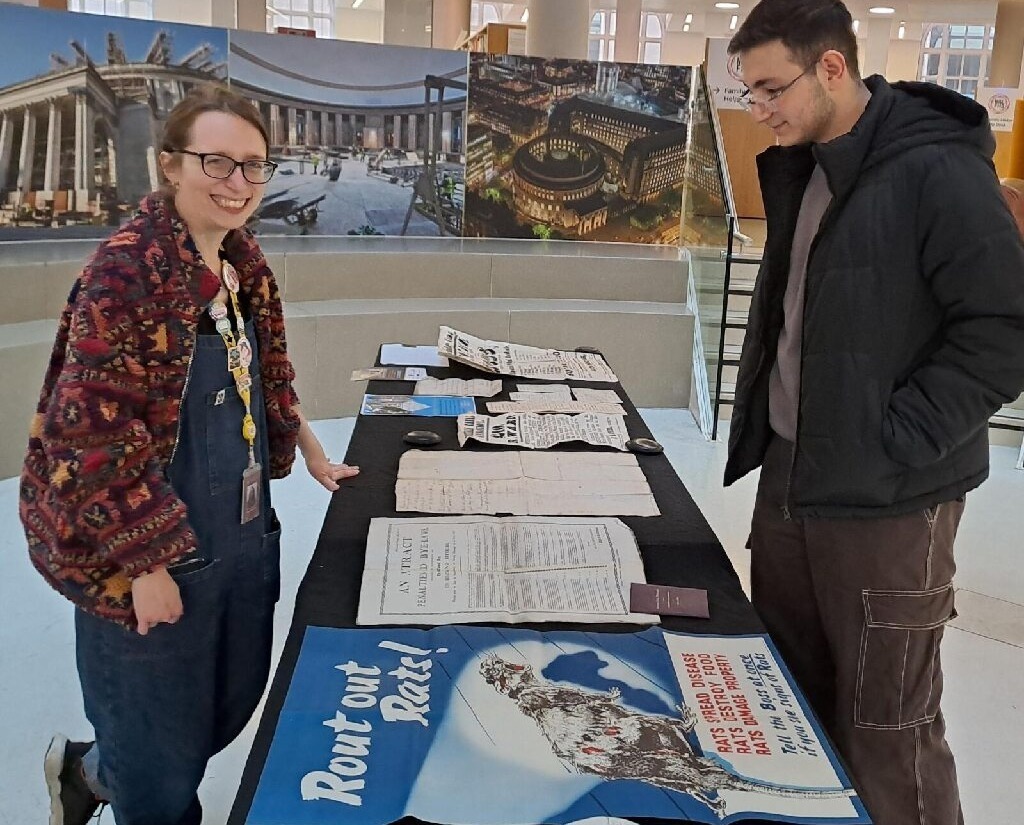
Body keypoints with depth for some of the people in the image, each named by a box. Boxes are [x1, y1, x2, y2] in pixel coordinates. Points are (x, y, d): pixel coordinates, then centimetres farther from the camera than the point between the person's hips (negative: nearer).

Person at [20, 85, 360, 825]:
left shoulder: (243, 260, 4)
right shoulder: (126, 269, -21)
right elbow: (93, 433, -23)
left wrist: (312, 454, 21)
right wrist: (145, 565, -19)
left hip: (244, 532, 8)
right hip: (148, 548, -8)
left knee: (235, 703, 22)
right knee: (163, 744, 10)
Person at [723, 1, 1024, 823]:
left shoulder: (936, 171, -15)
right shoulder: (801, 170, 11)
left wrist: (893, 442, -18)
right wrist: (765, 432, 13)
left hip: (884, 503, -8)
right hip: (788, 479, 8)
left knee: (886, 728, 4)